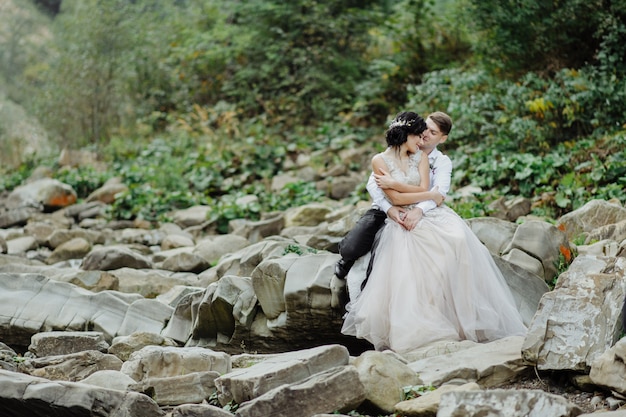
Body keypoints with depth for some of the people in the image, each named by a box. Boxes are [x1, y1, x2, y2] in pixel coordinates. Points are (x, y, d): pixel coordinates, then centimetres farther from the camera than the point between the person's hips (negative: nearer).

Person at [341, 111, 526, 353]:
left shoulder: (421, 157, 16)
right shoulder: (380, 161, 2)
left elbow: (424, 189, 3)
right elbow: (396, 199, -6)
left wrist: (394, 183, -5)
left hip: (429, 215, 3)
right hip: (402, 220, -3)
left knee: (457, 240, -27)